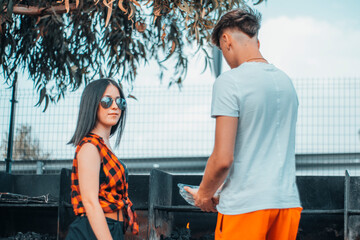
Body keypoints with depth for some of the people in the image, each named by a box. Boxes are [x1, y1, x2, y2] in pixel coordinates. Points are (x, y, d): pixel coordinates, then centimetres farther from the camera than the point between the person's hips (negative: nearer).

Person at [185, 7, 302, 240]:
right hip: (288, 201, 7)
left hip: (245, 204, -6)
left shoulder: (229, 81, -11)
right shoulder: (286, 81, 12)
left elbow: (223, 158, -16)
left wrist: (204, 195, 1)